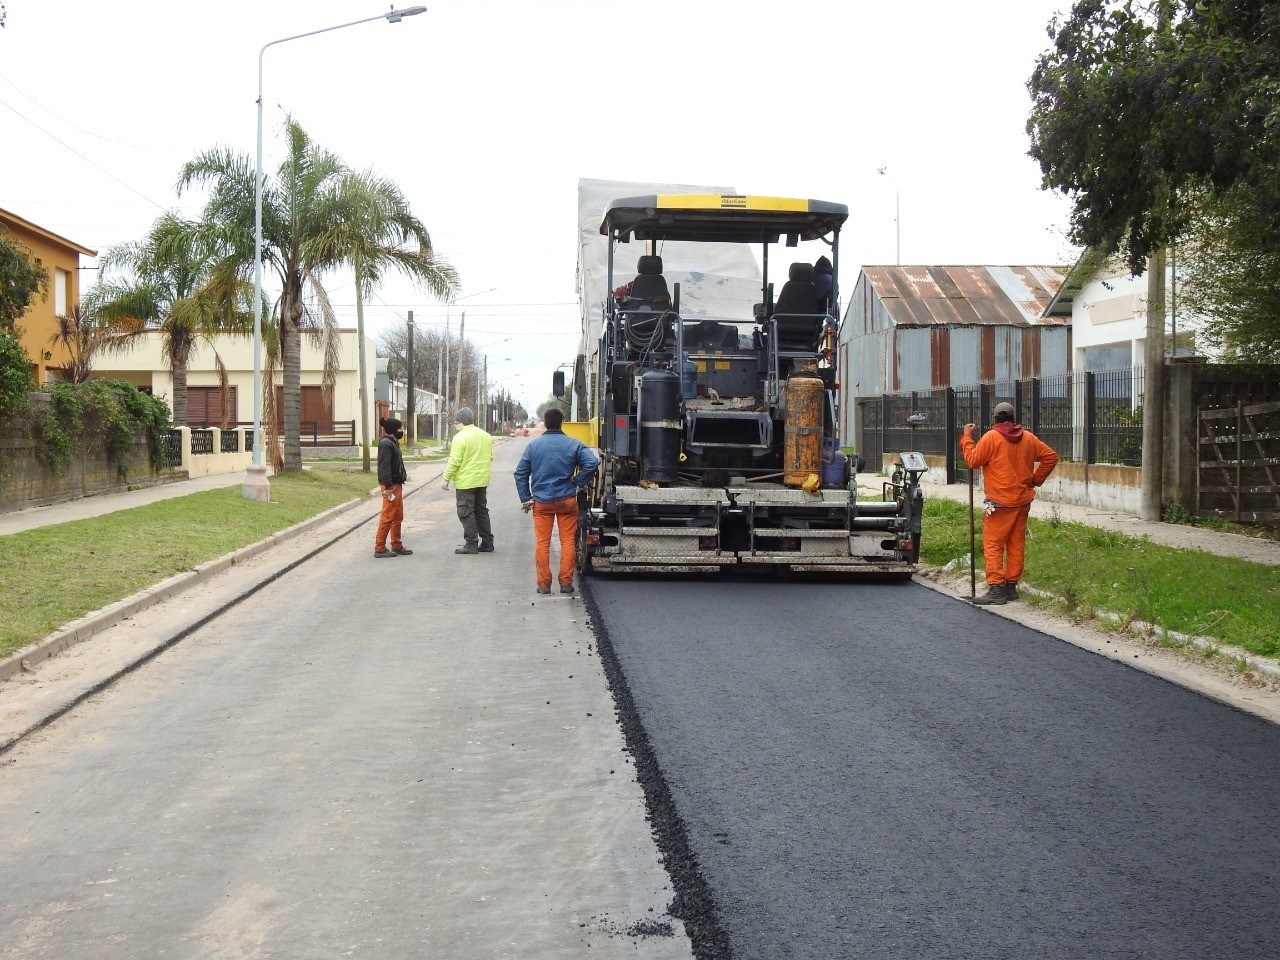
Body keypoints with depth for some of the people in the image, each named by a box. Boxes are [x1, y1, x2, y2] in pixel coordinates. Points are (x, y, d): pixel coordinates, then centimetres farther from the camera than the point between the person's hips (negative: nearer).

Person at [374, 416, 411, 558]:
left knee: (398, 517, 15)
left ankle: (396, 546, 22)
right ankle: (380, 548, -4)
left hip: (397, 484, 11)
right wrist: (388, 487, -25)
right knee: (387, 517, -7)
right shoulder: (386, 444, -16)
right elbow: (384, 466, -22)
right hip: (391, 486, -11)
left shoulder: (392, 442, 16)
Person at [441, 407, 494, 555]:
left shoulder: (461, 437, -16)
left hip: (466, 482, -8)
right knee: (481, 511, 15)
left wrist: (446, 478, -10)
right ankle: (487, 542, 17)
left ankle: (471, 544, -2)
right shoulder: (486, 436, 9)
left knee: (466, 513, -1)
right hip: (482, 481, 8)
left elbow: (454, 461, -18)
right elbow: (490, 458, 17)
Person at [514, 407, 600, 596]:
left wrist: (525, 498, 5)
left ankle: (543, 583, 7)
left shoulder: (533, 446, 3)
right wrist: (579, 483, -4)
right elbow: (592, 463, -16)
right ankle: (566, 582, 6)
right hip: (567, 500, -1)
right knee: (568, 541, 7)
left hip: (541, 502, 1)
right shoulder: (574, 445, -2)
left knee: (542, 543, 6)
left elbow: (520, 473, 3)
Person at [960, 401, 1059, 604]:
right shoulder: (1028, 438, 9)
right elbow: (1050, 456, 10)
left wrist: (967, 437, 4)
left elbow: (973, 460, -7)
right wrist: (1036, 479, 14)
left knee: (993, 544, -4)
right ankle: (1011, 586, 15)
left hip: (999, 501, -6)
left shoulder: (991, 437, -9)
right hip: (1022, 500, 6)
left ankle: (996, 588, -12)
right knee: (1016, 544, 11)